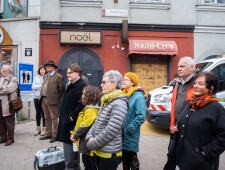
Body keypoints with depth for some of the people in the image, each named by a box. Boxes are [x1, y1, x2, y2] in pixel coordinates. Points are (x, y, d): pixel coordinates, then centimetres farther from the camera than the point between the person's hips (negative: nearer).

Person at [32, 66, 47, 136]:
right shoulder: (36, 77, 9)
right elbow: (33, 87, 4)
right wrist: (41, 86, -9)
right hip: (37, 97, 4)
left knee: (43, 113, 2)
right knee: (38, 113, 10)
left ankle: (44, 128, 12)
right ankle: (38, 128, 19)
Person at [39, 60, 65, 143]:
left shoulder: (58, 77, -8)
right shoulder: (45, 76, 17)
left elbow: (61, 89, -10)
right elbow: (43, 87, 20)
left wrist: (58, 99, -7)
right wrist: (41, 97, 11)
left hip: (52, 100, -8)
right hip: (44, 99, 8)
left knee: (54, 118, -1)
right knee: (47, 118, 15)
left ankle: (54, 135, 6)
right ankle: (48, 134, 25)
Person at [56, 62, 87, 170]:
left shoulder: (82, 86, -17)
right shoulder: (71, 85, 15)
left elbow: (81, 105, -25)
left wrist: (71, 118, -20)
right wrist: (62, 116, 15)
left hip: (71, 124, -10)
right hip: (67, 123, 10)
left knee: (69, 150, -4)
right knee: (73, 149, 19)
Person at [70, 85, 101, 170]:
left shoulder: (90, 111, -24)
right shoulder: (88, 108, 10)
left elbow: (84, 127, -26)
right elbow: (79, 123, 14)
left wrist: (75, 135, -10)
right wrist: (74, 133, 2)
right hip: (86, 143, 10)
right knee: (87, 163, 23)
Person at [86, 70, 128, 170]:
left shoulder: (119, 104, -19)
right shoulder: (106, 101, 10)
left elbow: (111, 131, -24)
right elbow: (97, 122, 12)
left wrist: (92, 144, -15)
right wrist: (90, 137, -5)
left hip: (109, 153, -8)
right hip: (99, 151, 8)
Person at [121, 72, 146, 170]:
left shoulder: (138, 97, -14)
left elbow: (141, 117, -22)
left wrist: (128, 129, -20)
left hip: (130, 136, -7)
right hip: (121, 135, 7)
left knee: (132, 158, 8)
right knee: (124, 158, 19)